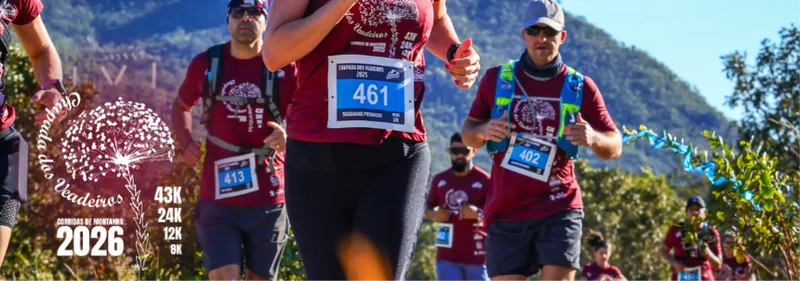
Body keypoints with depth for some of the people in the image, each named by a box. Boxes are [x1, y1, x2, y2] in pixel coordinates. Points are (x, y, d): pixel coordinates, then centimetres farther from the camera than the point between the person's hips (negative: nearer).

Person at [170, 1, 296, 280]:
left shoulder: (284, 68, -2)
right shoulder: (205, 63, 4)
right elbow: (180, 106, 22)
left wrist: (288, 140, -21)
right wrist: (186, 144, 5)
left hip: (268, 199, 0)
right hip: (217, 197, 0)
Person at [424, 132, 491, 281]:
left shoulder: (484, 180, -4)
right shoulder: (440, 180, 9)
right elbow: (427, 208, 20)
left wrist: (477, 213, -25)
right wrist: (434, 215, -3)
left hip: (476, 255, -3)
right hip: (447, 255, 3)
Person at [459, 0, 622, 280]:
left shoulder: (581, 87, 4)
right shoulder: (496, 79, 7)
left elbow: (615, 146, 8)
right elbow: (467, 131, 14)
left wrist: (593, 138, -16)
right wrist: (483, 131, -10)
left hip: (559, 209, -1)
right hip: (505, 211, 1)